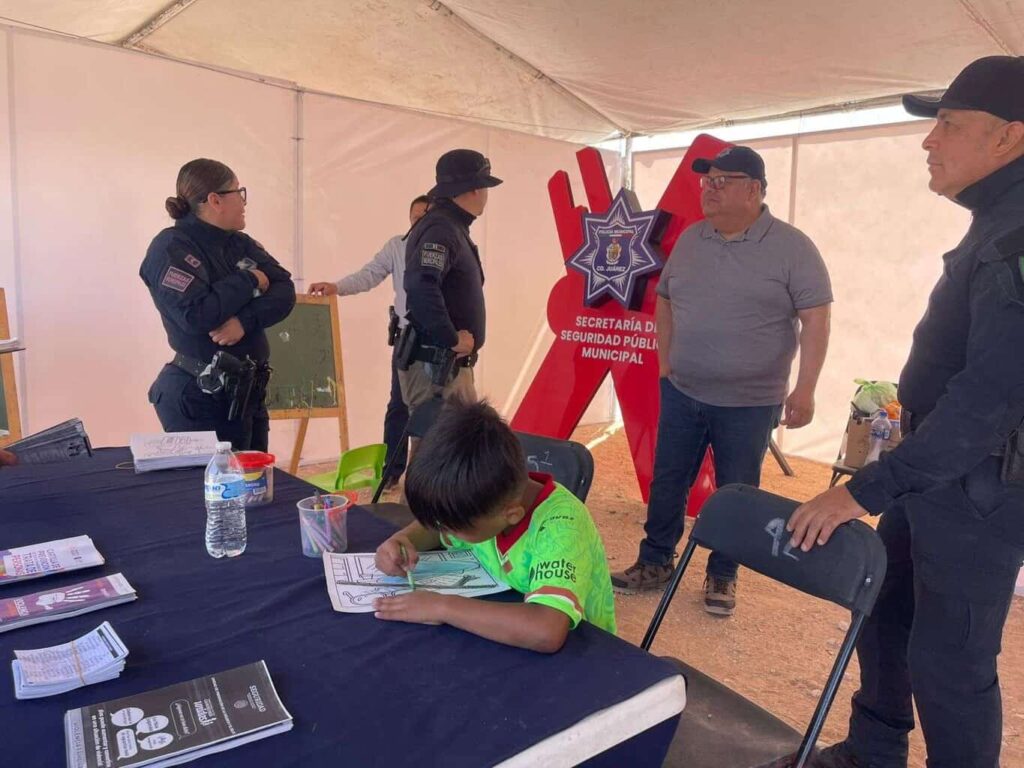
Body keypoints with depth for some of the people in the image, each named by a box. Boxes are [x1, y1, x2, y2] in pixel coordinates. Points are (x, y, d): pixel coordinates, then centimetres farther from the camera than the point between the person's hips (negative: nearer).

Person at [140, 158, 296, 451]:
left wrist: (246, 320, -20)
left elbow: (285, 292, -2)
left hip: (248, 391, 8)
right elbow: (196, 315, -26)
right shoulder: (171, 248, -12)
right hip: (198, 398, -7)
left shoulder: (240, 243, 9)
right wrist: (250, 281, -13)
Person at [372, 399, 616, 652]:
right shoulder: (487, 502, -9)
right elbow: (437, 524, 10)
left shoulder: (560, 526, -28)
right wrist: (402, 540, -10)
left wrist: (443, 607, -32)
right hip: (504, 644, 6)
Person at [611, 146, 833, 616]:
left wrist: (805, 389, -15)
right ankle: (655, 562, 29)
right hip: (681, 394, 4)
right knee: (667, 482, 12)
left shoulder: (792, 248, -9)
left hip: (749, 404, -4)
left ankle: (722, 576, 28)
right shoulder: (689, 240, 6)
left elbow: (815, 320, -10)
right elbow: (664, 301, 15)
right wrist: (665, 360, 8)